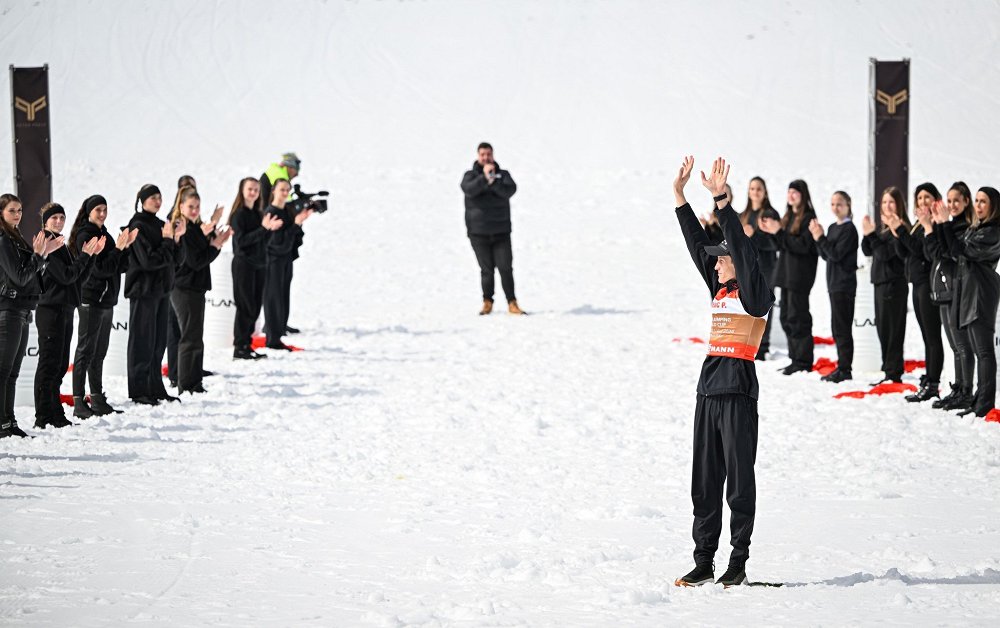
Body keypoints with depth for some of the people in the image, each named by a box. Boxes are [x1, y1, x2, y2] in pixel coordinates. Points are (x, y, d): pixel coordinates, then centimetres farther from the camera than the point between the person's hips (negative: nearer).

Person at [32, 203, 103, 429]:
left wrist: (91, 255, 6)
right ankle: (43, 417, -8)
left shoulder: (61, 245, 18)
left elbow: (79, 276, 16)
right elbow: (66, 275, -17)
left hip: (64, 310, 9)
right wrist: (85, 255, -9)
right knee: (49, 364, -9)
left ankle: (55, 415, 17)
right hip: (50, 310, -9)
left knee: (59, 365, 12)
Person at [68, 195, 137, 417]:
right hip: (91, 300, -9)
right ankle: (79, 402, -9)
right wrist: (118, 248, -18)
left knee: (99, 353, 13)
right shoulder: (85, 235, -10)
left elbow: (122, 267, 13)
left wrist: (126, 246, -2)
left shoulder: (103, 233, 16)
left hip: (106, 299, 9)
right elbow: (99, 269, -18)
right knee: (86, 351, -8)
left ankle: (98, 400, 18)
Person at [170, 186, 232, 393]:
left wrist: (214, 240, 1)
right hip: (185, 289, -10)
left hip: (194, 288, 10)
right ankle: (186, 387, -3)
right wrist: (215, 246, -11)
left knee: (195, 338, 15)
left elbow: (203, 256, 15)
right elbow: (195, 261, -20)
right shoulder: (181, 230, -16)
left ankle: (194, 385, 22)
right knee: (191, 339, -7)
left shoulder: (195, 227, 14)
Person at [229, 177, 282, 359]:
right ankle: (239, 348, -2)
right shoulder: (238, 214, -9)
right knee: (246, 307, -6)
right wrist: (264, 229, -24)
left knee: (255, 307, 7)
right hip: (243, 264, -7)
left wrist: (270, 228, -4)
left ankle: (246, 346, 13)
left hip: (259, 265, 7)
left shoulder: (258, 213, 12)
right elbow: (241, 240, -19)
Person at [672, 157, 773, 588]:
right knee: (705, 481, 8)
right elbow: (697, 244, 16)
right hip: (708, 390, 8)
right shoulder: (720, 289, 15)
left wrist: (722, 201, -23)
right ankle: (704, 563, 11)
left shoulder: (756, 294, -5)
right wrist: (680, 197, 13)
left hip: (738, 390, -8)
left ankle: (738, 564, 0)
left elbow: (742, 248, -17)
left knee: (739, 480, -3)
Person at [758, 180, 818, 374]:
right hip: (786, 272, 9)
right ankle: (795, 359, 16)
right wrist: (772, 232, 1)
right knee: (786, 317, 10)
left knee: (797, 317, -8)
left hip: (800, 275, -9)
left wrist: (779, 232, -19)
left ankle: (803, 362, -3)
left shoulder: (808, 217, -10)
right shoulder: (789, 216, 16)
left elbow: (803, 245, -19)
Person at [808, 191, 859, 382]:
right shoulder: (833, 228, 15)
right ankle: (842, 368, 16)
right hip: (834, 282, 9)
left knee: (841, 327, -8)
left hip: (845, 284, -9)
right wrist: (818, 237, 0)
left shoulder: (849, 229, -11)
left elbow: (836, 254, -18)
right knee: (837, 328, 11)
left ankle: (844, 369, -6)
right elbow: (826, 255, 13)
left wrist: (820, 238, -16)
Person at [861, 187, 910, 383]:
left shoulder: (901, 228, -12)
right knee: (883, 329, 12)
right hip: (881, 282, 10)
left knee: (892, 330, -8)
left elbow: (885, 253, -20)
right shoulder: (885, 227, 16)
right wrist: (867, 234, -3)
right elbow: (868, 251, 12)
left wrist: (872, 235, -17)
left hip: (894, 284, -10)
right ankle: (889, 371, 17)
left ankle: (893, 374, -7)